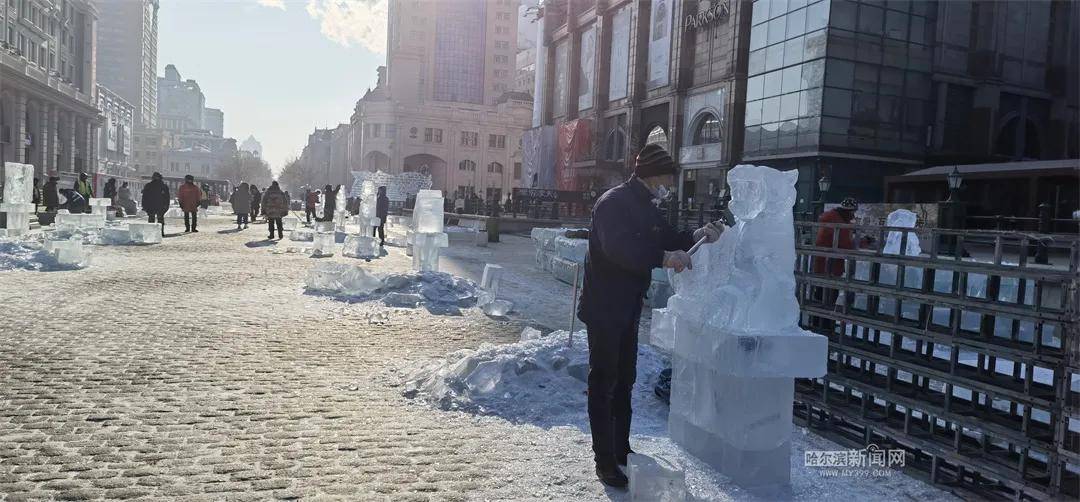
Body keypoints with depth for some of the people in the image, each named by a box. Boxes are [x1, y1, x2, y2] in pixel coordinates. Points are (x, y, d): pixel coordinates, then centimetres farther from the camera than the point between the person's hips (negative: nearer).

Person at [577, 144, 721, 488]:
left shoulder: (647, 207, 11)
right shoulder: (613, 203, -18)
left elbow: (666, 238, 18)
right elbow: (618, 248, -33)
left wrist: (696, 236, 2)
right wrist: (664, 258, -34)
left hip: (628, 310, 9)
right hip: (604, 308, -9)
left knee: (624, 381, 16)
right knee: (603, 382, -1)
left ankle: (622, 450, 29)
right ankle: (604, 459, 8)